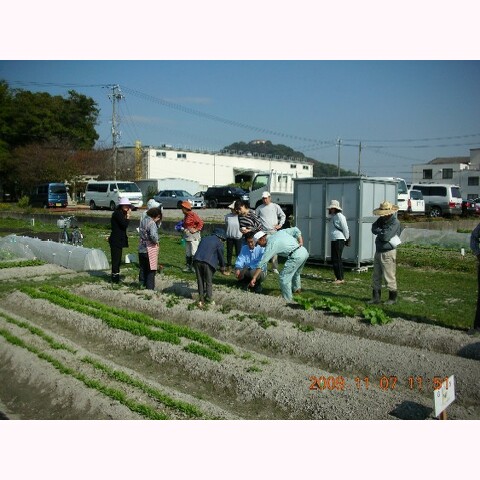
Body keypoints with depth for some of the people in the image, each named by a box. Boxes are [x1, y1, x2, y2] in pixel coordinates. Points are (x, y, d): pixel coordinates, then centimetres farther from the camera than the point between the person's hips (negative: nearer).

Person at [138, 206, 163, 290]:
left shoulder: (143, 220, 5)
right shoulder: (152, 223, -19)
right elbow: (153, 235, -33)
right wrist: (156, 241, -14)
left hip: (141, 248, 7)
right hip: (150, 249, -7)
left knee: (143, 270, 17)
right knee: (151, 270, 5)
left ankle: (142, 286, 24)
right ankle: (150, 288, 8)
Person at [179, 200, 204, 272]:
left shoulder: (193, 215, -14)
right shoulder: (185, 215, 12)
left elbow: (200, 222, -16)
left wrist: (196, 230, -18)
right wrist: (182, 228, 10)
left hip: (194, 236, -10)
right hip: (187, 236, 10)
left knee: (194, 252, -9)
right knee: (187, 252, 14)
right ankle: (188, 266, 23)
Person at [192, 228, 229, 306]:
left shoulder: (204, 239, 27)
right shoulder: (219, 243, 10)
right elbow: (221, 256, 13)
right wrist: (223, 270, 27)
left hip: (197, 260, 5)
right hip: (208, 262, -4)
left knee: (200, 282, 13)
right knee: (209, 282, 9)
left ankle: (201, 300, 15)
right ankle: (209, 300, 11)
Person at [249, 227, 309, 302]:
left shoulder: (270, 245, -4)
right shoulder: (280, 232, 18)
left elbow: (262, 263, -7)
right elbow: (295, 230, 17)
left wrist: (254, 278, -6)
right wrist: (301, 243, 13)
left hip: (296, 256, -9)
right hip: (304, 251, 9)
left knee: (284, 278, -1)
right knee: (295, 273, 32)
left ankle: (287, 300, 2)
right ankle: (297, 289, 54)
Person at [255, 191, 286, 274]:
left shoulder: (275, 206, 7)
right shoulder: (259, 208, 9)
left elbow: (283, 216, 15)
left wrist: (280, 224, 7)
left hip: (273, 231, -1)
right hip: (263, 231, 1)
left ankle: (275, 268, 2)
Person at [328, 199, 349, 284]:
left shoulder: (339, 216, -13)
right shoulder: (333, 216, 16)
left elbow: (345, 229, -14)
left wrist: (346, 238, -4)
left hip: (339, 240, -9)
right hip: (333, 240, 9)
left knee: (337, 259, -9)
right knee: (333, 260, 11)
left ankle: (341, 279, -5)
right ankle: (338, 277, 19)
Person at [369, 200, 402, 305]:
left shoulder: (395, 223, -14)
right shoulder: (382, 220, 11)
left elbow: (385, 237, -22)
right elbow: (374, 228, 1)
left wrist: (379, 232, -6)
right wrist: (382, 232, -14)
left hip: (388, 253, -8)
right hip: (378, 252, 8)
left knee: (389, 277, -2)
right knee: (376, 277, 12)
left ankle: (392, 298, 10)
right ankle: (376, 298, 20)